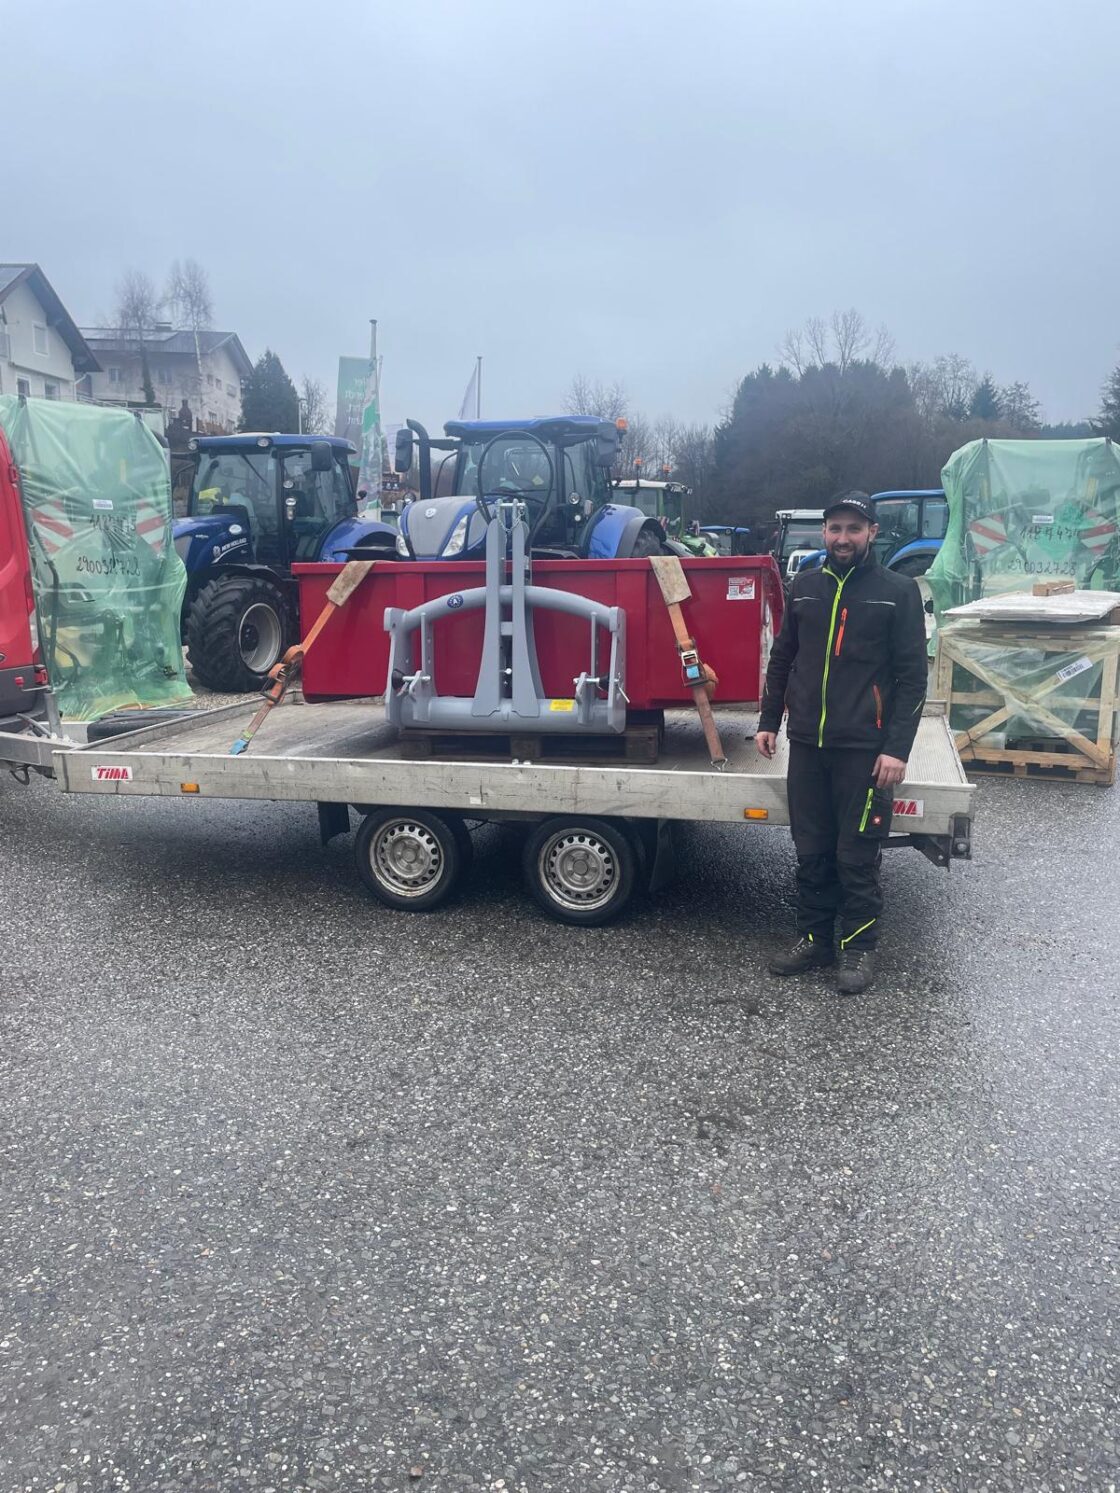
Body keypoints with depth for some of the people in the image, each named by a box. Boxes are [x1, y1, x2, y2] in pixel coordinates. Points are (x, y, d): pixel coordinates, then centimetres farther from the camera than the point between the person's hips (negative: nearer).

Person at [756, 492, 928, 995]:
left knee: (857, 857, 2)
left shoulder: (898, 591, -2)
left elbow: (912, 676, -5)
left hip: (864, 748, -4)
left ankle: (859, 947, 17)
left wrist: (897, 748, -11)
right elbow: (782, 658, 17)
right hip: (807, 744, 4)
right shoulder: (805, 586, 9)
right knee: (811, 852, 11)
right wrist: (768, 721, 12)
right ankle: (814, 939, 24)